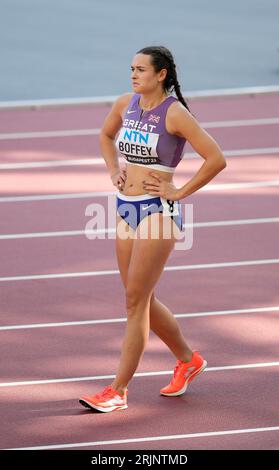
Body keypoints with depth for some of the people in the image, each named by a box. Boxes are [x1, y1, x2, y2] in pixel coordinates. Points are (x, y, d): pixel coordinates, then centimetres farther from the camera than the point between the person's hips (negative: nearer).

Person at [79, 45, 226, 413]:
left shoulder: (175, 113, -13)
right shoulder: (126, 104, 7)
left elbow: (216, 159, -15)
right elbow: (106, 135, 28)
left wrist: (179, 192, -12)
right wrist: (114, 170, 13)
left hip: (158, 211, -8)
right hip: (126, 208, 8)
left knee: (136, 300, -8)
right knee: (142, 300, 14)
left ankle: (118, 391, -6)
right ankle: (188, 360, 35)